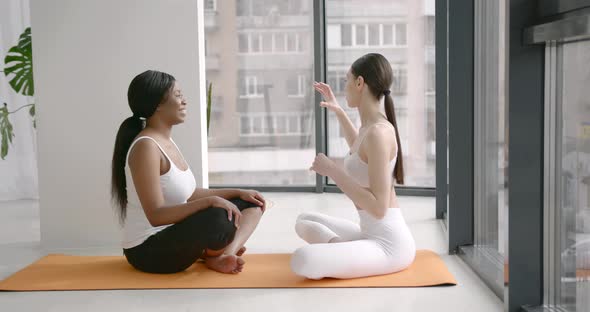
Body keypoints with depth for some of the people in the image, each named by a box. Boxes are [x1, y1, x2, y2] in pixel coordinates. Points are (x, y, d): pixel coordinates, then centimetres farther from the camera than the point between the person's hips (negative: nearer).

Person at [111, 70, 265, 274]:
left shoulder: (166, 141, 10)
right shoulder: (145, 147, -20)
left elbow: (190, 194, 16)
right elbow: (156, 215, -27)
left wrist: (238, 193, 8)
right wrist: (210, 201, -31)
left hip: (171, 237, 10)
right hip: (149, 250, -10)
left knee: (249, 204, 11)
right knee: (219, 218, -36)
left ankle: (224, 254, -13)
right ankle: (213, 256, -3)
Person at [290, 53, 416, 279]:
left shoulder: (378, 132, -21)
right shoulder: (371, 126, 8)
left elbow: (378, 207, -25)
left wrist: (332, 170, -19)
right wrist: (338, 111, 33)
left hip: (388, 244, -10)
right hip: (372, 235, 10)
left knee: (301, 262, -30)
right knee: (304, 222, 25)